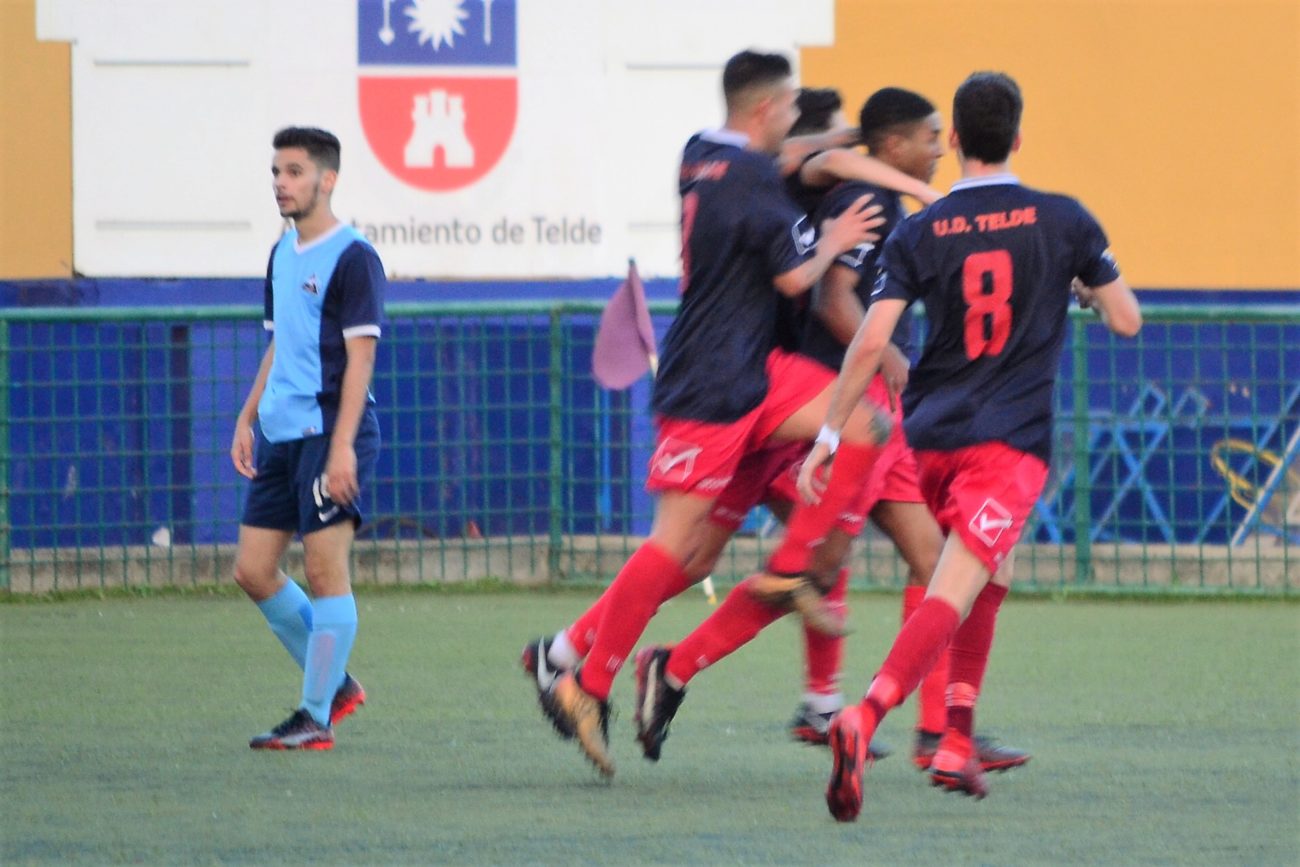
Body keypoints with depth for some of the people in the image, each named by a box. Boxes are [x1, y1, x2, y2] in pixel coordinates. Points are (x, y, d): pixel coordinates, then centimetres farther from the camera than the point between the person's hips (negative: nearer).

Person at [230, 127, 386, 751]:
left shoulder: (352, 258, -9)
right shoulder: (282, 255, 16)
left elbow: (360, 355, -14)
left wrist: (343, 445, -20)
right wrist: (247, 419, 17)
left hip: (330, 433, -9)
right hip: (281, 435, 9)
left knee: (325, 570, -7)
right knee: (253, 570, 6)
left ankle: (316, 717, -3)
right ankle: (334, 682, 20)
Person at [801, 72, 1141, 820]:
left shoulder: (919, 234, 1)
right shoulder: (1063, 220, -2)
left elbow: (872, 341, -7)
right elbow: (1127, 320, 4)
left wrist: (830, 434, -2)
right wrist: (1090, 282, 25)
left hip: (931, 433, 4)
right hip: (1012, 439, -4)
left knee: (993, 571, 27)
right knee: (955, 594, -14)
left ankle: (958, 739, 21)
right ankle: (866, 717, -37)